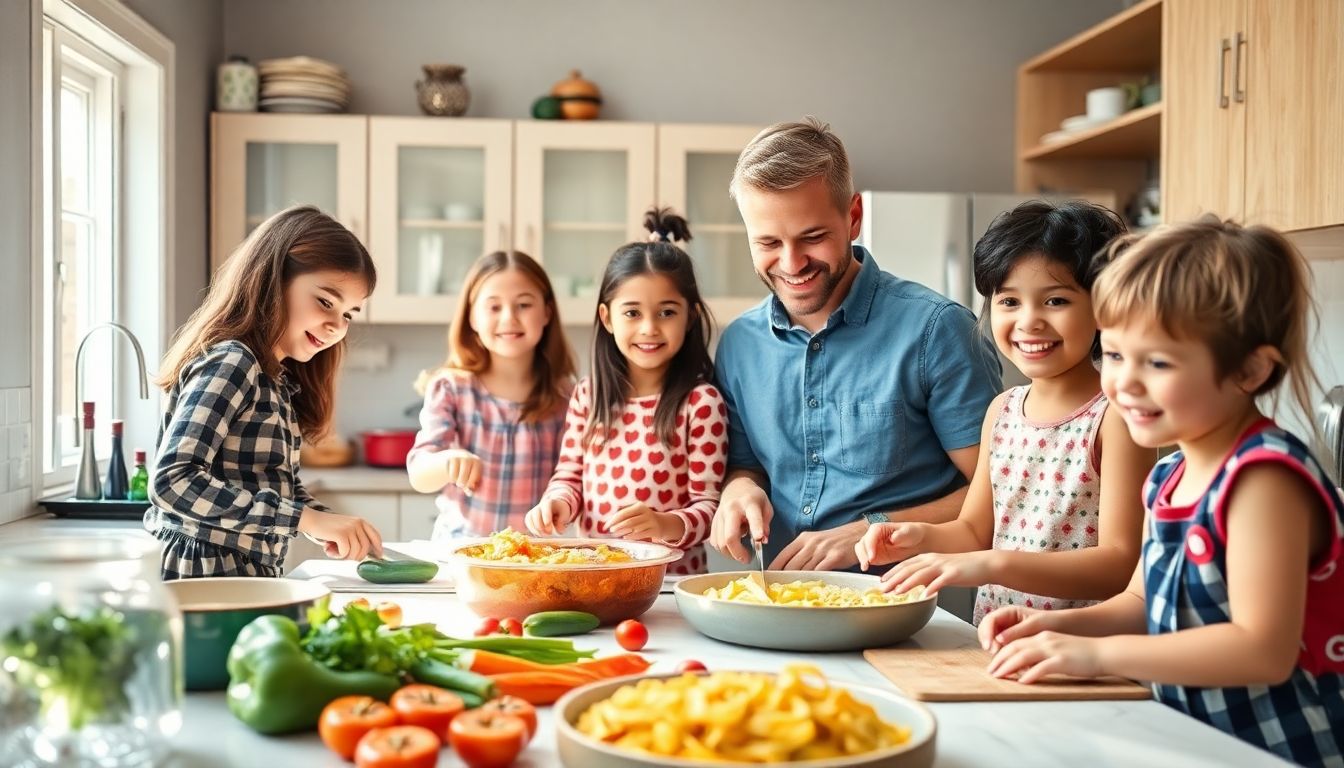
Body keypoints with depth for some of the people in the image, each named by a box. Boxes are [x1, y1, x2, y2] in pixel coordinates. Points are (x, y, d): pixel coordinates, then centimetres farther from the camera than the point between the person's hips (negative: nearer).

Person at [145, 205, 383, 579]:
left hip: (248, 576, 8)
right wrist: (307, 519, -25)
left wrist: (337, 528, -3)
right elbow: (173, 481, -24)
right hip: (207, 576, -8)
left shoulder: (278, 379, 12)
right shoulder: (230, 362, -13)